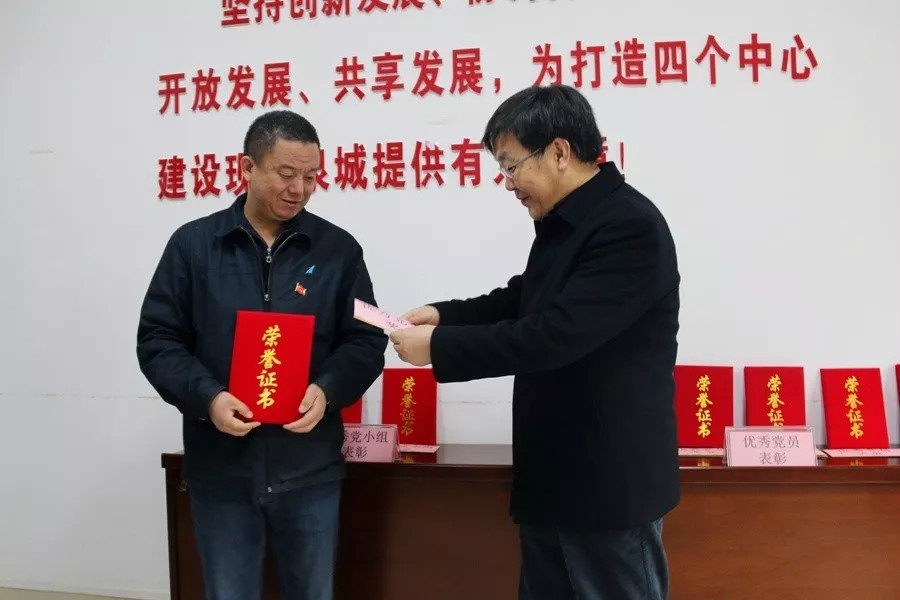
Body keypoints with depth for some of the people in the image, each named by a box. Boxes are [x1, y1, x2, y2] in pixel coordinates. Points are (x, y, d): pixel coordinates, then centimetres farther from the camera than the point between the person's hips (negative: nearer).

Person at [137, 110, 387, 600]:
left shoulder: (339, 249, 1)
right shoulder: (192, 244, 0)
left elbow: (366, 341, 3)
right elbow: (157, 339, 0)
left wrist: (328, 389, -16)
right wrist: (206, 397, -17)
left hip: (310, 468, 1)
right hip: (220, 469, 0)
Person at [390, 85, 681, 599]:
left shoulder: (631, 227, -22)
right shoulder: (563, 223, 7)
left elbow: (556, 333, -28)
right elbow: (526, 299, 20)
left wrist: (439, 346, -20)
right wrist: (444, 314, 4)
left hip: (611, 481, -9)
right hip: (554, 475, 9)